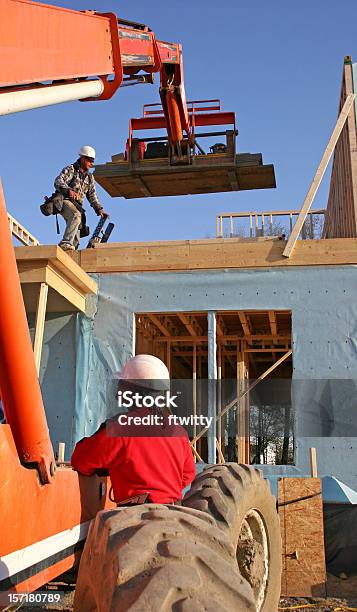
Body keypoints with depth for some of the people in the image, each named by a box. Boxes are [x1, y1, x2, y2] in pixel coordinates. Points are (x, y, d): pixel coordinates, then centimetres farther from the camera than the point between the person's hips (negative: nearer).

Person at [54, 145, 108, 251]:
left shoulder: (89, 177, 18)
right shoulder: (70, 169, -1)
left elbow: (92, 195, 18)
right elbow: (58, 182, -16)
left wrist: (99, 209, 3)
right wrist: (69, 191, -36)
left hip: (77, 205, 7)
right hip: (65, 201, -7)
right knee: (76, 216, -37)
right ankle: (65, 243, -41)